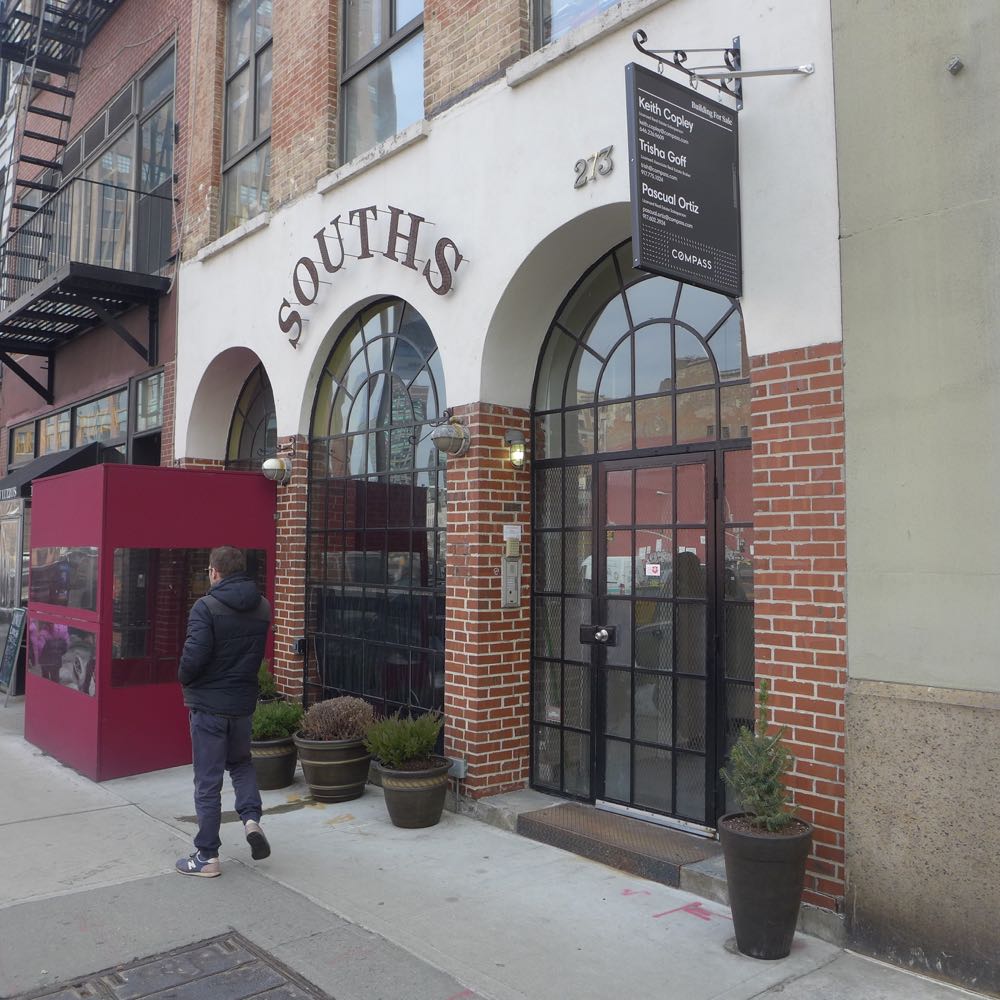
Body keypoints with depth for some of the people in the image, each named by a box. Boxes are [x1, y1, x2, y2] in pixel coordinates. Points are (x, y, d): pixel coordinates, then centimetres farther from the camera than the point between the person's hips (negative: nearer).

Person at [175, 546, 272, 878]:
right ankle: (251, 817, 5)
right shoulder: (263, 608, 3)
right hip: (243, 702, 5)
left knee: (208, 780, 5)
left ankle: (207, 856, 12)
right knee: (241, 762, 26)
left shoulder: (207, 607, -16)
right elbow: (258, 654, 7)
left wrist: (185, 680, -4)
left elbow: (194, 655, -22)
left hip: (208, 703, -5)